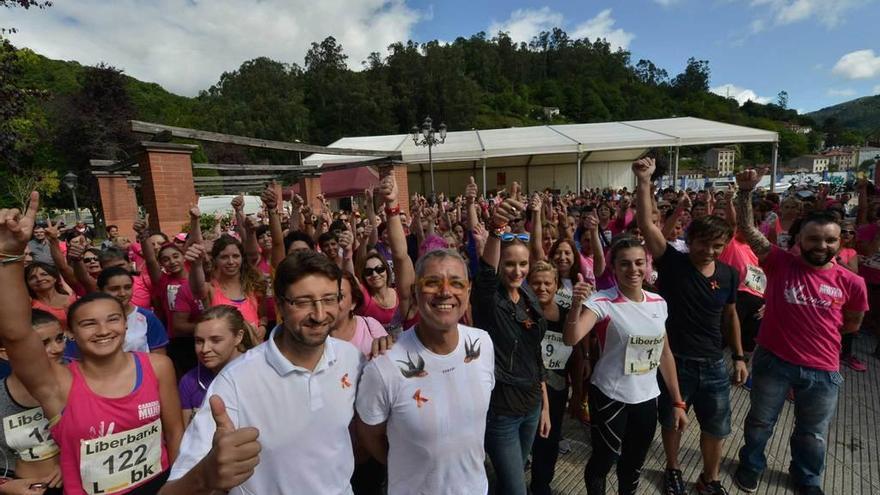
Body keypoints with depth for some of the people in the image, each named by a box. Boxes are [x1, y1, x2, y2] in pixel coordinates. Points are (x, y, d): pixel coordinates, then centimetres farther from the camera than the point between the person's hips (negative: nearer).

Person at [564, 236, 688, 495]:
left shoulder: (658, 302, -1)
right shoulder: (603, 301, -18)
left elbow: (664, 353, 8)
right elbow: (571, 339, -34)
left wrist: (678, 401, 10)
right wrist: (576, 304, -51)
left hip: (647, 398, 5)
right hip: (610, 397, -5)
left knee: (634, 464, 22)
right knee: (604, 460, 10)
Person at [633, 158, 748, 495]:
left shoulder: (729, 274, -2)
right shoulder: (672, 262, -14)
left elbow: (730, 316, 11)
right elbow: (646, 224, -27)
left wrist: (739, 357, 11)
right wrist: (644, 181, -36)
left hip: (713, 364, 4)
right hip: (674, 361, -3)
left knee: (715, 427, 18)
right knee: (671, 421, 18)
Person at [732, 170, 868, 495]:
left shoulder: (851, 283, -7)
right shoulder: (780, 263, -12)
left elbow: (852, 324, 10)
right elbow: (747, 228, -20)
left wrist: (820, 326, 0)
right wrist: (746, 192, -30)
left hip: (823, 371, 2)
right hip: (772, 361, -2)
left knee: (813, 434, 24)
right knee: (760, 422, 19)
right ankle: (751, 466, 44)